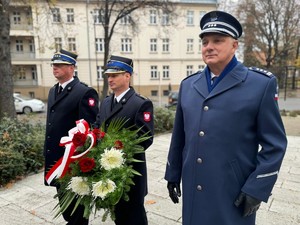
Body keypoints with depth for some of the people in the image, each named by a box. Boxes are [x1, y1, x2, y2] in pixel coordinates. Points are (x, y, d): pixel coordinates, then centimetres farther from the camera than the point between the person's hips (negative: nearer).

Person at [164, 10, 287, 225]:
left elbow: (274, 144, -6)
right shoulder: (188, 85, 4)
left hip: (235, 195, -3)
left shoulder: (262, 84, -7)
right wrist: (173, 175, 11)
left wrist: (256, 188, -10)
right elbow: (179, 137, 8)